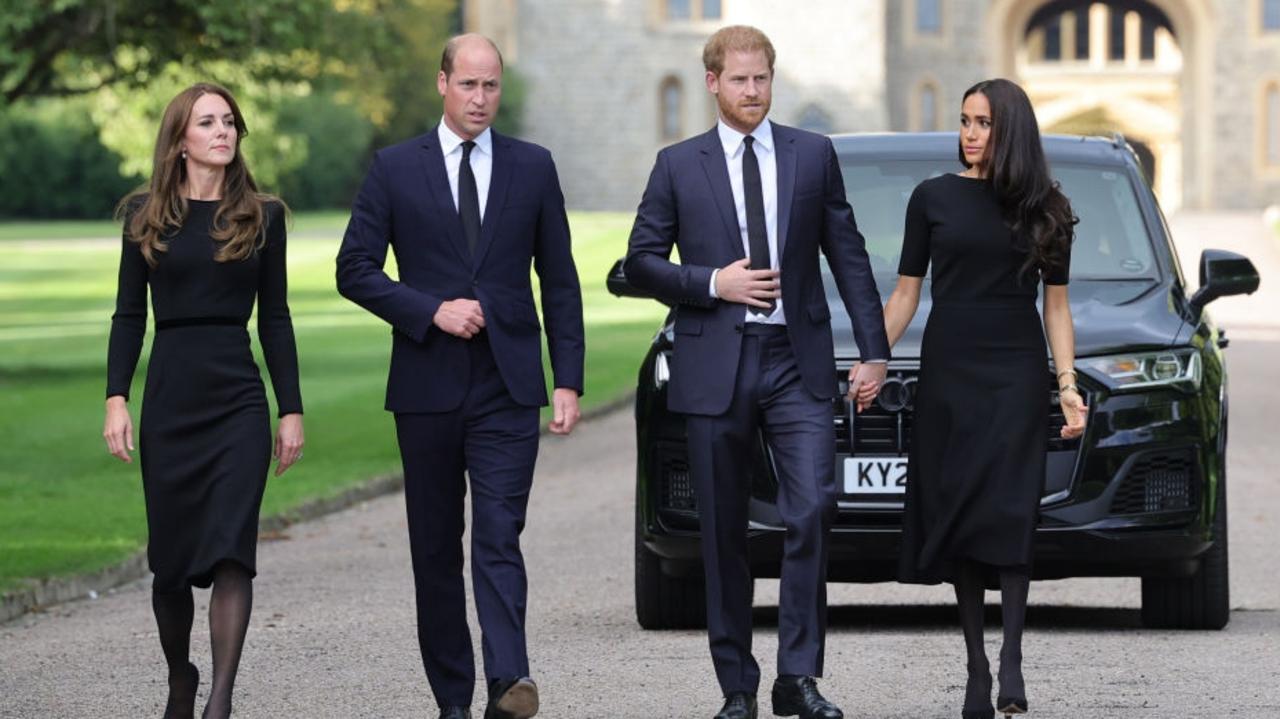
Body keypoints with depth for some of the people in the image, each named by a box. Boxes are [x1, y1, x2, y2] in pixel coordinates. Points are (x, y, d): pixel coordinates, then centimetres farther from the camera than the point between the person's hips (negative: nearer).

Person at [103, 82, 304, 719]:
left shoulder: (261, 215, 6)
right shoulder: (146, 216, 6)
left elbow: (274, 317, 8)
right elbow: (129, 314, 6)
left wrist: (292, 410, 4)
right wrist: (116, 399, -4)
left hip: (239, 401, -1)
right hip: (169, 398, 1)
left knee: (231, 549, -13)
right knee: (170, 556, 7)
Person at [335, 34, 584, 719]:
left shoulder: (533, 167, 7)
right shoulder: (394, 168, 4)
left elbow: (559, 281, 9)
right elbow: (355, 269, 2)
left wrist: (568, 380, 2)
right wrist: (431, 310, -11)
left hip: (508, 388, -1)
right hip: (428, 386, 1)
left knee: (499, 539, -14)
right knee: (436, 549, 6)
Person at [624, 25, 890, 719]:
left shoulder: (813, 155, 8)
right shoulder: (678, 165, 6)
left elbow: (849, 256, 9)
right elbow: (640, 262, 5)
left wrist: (873, 350, 4)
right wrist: (713, 284, -10)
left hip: (797, 363, 0)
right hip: (715, 368, 0)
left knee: (811, 512, -14)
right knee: (723, 533, 4)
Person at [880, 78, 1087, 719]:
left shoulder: (1044, 208, 6)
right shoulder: (933, 197, 5)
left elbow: (1056, 305, 9)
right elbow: (905, 294, 8)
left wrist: (1069, 385, 0)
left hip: (1016, 377, -1)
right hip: (948, 374, 1)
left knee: (1007, 513, -15)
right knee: (956, 518, -1)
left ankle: (1011, 660, -17)